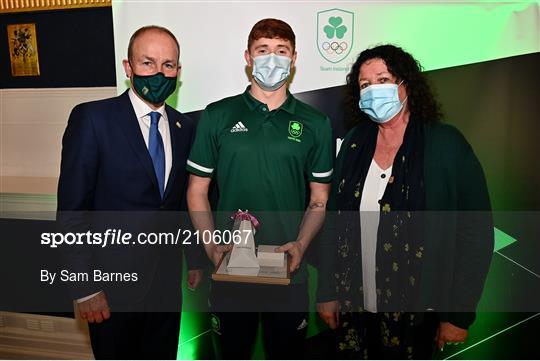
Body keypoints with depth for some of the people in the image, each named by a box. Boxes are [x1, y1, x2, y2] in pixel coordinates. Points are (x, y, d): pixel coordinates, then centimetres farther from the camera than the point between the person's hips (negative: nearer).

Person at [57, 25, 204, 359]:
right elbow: (72, 209, -14)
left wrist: (195, 259, 12)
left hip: (167, 278, 5)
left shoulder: (184, 127, 3)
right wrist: (85, 287, -14)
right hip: (112, 282, -4)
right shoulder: (92, 118, -13)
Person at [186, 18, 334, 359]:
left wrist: (300, 245, -12)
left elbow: (319, 198, 4)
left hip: (289, 270, 1)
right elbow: (197, 191, 2)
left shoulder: (315, 123, 2)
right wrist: (212, 245, -11)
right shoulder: (217, 115, 0)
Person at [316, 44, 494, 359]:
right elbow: (335, 223, 3)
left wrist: (459, 315, -9)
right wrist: (327, 292, 3)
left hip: (416, 310, -3)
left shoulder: (446, 145, -12)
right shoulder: (354, 143, -1)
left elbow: (476, 234, -10)